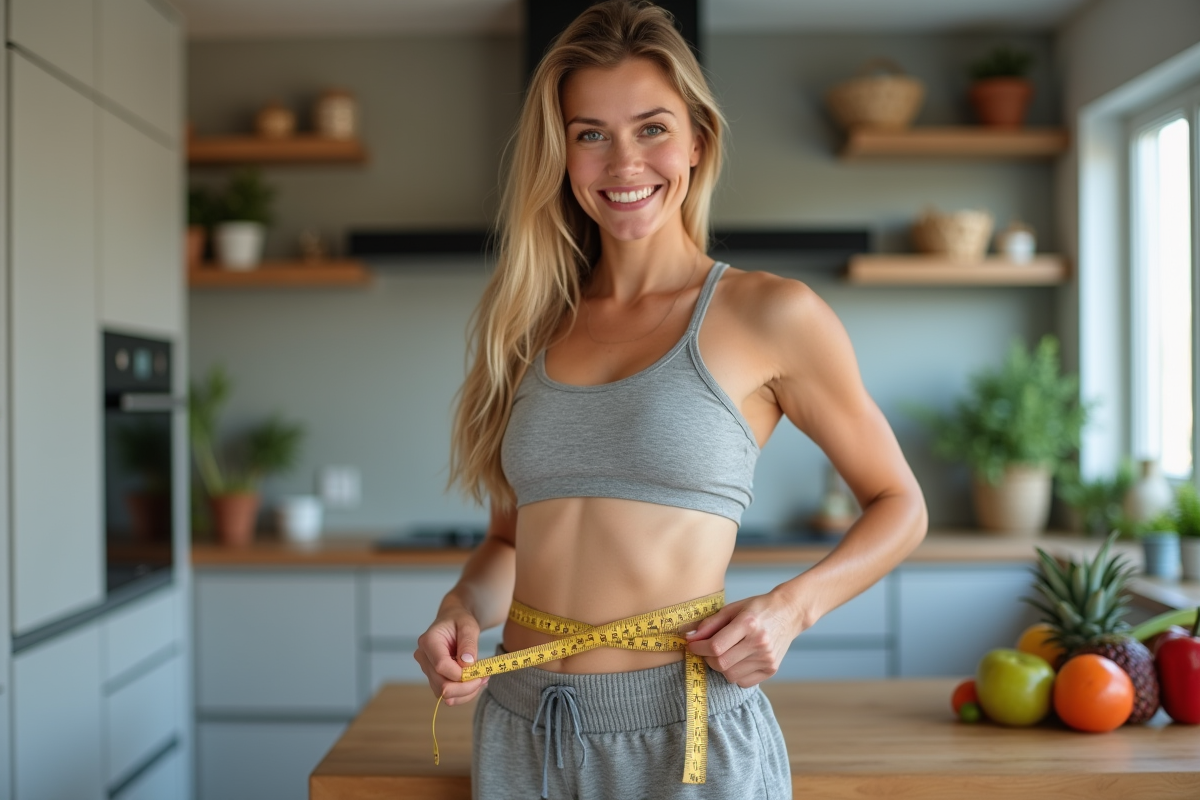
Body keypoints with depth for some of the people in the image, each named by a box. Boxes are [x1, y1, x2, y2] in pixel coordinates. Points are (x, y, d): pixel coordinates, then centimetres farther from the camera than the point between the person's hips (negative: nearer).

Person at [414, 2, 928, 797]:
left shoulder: (768, 315, -5)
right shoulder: (532, 324, 7)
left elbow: (898, 507, 4)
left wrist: (791, 606, -12)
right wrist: (463, 608, -4)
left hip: (687, 735, -4)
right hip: (518, 732, 4)